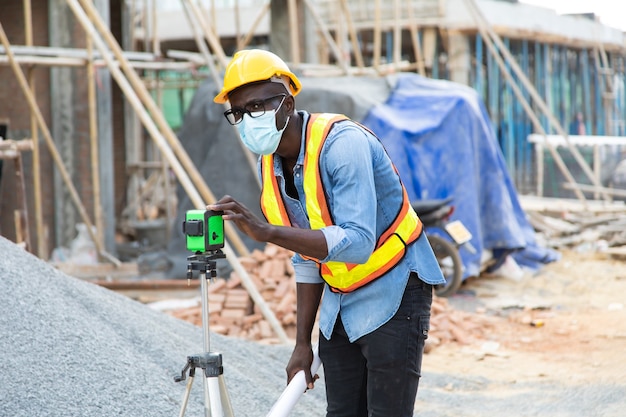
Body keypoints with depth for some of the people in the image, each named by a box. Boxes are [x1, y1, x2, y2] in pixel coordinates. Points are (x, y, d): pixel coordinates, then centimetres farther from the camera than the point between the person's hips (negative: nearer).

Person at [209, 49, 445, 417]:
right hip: (340, 304, 8)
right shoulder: (269, 165, 0)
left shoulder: (342, 142, -24)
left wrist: (267, 231, -40)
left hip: (393, 297, -8)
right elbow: (307, 257, 9)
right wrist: (303, 342, 7)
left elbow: (358, 243, -34)